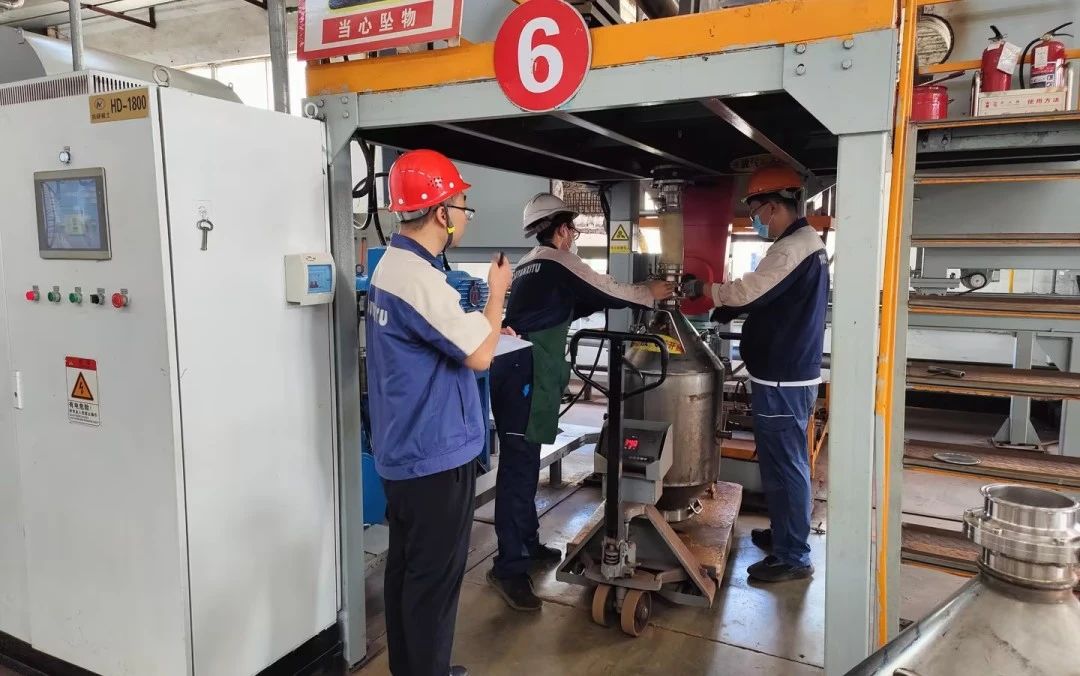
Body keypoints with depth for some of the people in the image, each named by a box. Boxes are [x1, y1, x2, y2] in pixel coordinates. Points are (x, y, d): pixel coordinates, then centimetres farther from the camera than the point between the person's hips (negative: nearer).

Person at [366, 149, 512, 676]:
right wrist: (497, 291, -9)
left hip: (404, 451, 10)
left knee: (406, 569, 20)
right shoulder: (418, 277, -23)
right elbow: (479, 355, -22)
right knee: (434, 579, 4)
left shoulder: (392, 266, 10)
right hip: (436, 454, -10)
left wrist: (483, 329, 11)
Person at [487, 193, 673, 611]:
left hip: (516, 372, 10)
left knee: (523, 465, 16)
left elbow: (559, 312, 29)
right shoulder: (558, 261, -4)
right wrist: (651, 293, 16)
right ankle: (509, 567, -4)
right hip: (524, 376, -10)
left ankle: (527, 544, 28)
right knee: (518, 468, -8)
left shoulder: (531, 264, 22)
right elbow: (608, 292, 0)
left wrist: (610, 299, 29)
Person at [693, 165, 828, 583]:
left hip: (782, 380, -11)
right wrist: (721, 306, 8)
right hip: (791, 373, 11)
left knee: (784, 466, -3)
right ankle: (785, 533, 33)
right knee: (785, 463, 20)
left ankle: (793, 558, 7)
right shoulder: (806, 242, 16)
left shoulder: (793, 247, -18)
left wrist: (704, 290, -5)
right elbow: (766, 297, 18)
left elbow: (747, 292, -21)